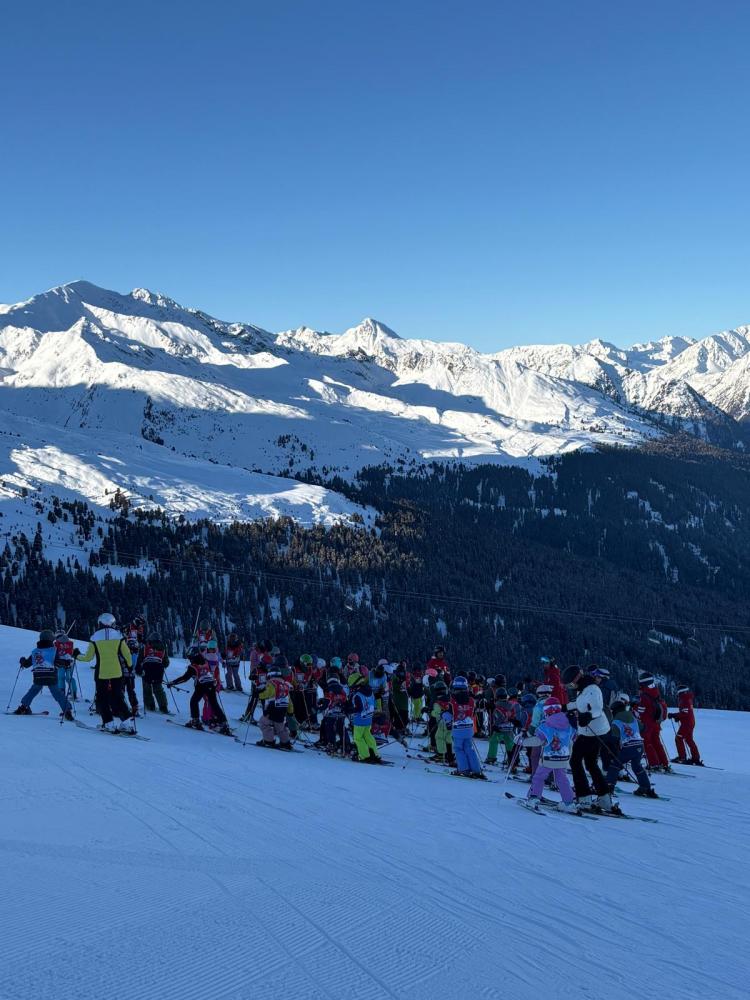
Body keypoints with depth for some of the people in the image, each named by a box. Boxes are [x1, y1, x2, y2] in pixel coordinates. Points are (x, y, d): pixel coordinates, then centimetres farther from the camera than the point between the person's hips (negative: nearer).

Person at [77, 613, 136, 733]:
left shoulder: (95, 637, -2)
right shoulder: (118, 635, 0)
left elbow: (88, 658, 2)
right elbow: (127, 655, 3)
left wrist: (77, 655, 21)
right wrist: (130, 666, 22)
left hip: (101, 674, -2)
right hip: (118, 673, 2)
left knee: (102, 700, 10)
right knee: (118, 698, 11)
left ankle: (109, 724, 4)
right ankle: (127, 722, 2)